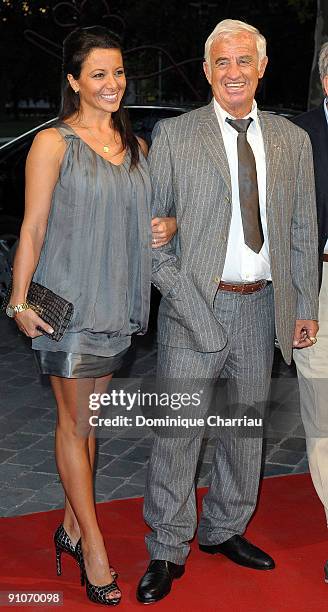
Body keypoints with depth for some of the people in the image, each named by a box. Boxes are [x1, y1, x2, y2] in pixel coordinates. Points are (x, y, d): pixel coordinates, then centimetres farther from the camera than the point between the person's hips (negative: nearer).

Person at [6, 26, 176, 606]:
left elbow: (144, 210, 22)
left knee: (89, 418, 14)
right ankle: (94, 548, 11)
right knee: (75, 423, 2)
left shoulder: (135, 146, 10)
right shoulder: (53, 143, -7)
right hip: (68, 302, -6)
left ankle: (72, 527, 27)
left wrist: (168, 224, -1)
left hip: (115, 303, 6)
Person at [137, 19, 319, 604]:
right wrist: (175, 286, -11)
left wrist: (305, 307, 7)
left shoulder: (292, 140, 9)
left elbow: (303, 231, 11)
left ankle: (224, 529, 32)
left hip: (262, 307, 4)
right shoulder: (173, 134, 0)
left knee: (247, 425, 14)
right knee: (178, 430, -3)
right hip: (195, 307, -3)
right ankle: (167, 552, 12)